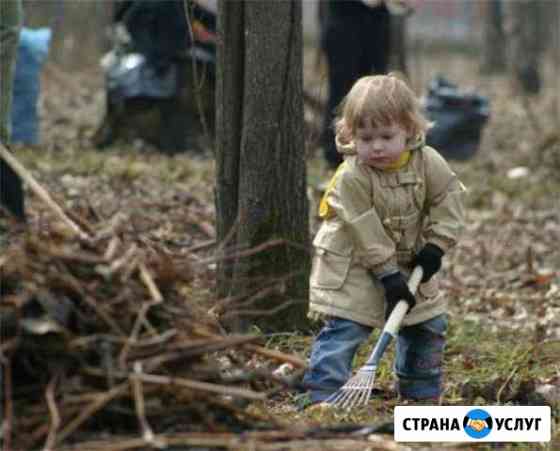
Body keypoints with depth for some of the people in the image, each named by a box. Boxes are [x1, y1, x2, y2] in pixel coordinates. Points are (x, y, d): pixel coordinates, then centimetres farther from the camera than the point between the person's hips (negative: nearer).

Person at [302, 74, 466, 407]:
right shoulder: (351, 177, -26)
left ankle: (422, 392, 26)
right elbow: (364, 231, -25)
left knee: (429, 324, 11)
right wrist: (389, 275, -24)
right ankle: (323, 395, -14)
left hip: (409, 262, 5)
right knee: (344, 329, -16)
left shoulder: (428, 162, -13)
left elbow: (449, 196, -3)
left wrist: (437, 244, -13)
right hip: (352, 266, -5)